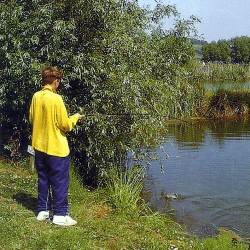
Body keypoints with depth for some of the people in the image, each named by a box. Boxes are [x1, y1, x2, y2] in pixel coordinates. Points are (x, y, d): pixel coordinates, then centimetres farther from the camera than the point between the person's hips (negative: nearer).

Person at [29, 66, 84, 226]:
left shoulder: (36, 97, 2)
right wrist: (75, 118, 5)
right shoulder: (56, 99, -18)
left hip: (39, 146, 7)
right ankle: (60, 215, 8)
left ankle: (43, 211, 24)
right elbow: (65, 126, -14)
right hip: (56, 147, -7)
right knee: (60, 181, 3)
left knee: (43, 179, 16)